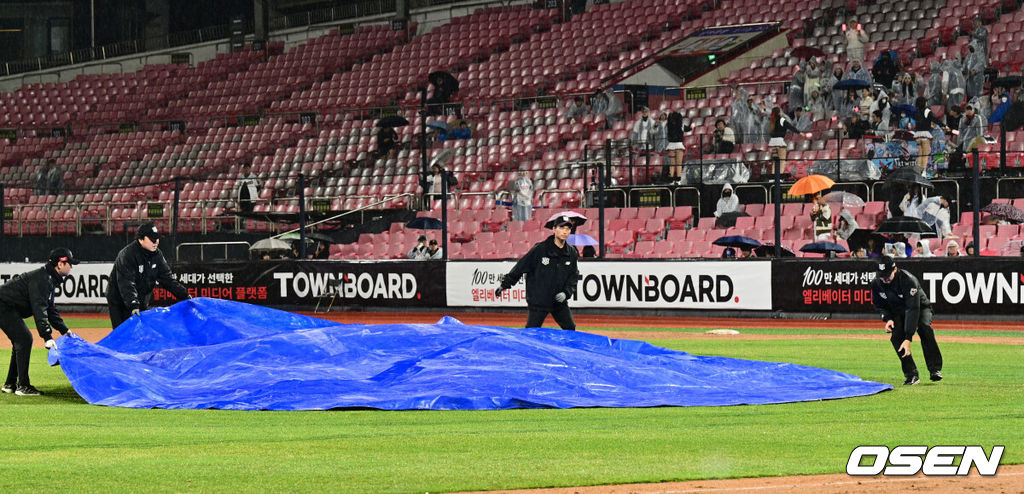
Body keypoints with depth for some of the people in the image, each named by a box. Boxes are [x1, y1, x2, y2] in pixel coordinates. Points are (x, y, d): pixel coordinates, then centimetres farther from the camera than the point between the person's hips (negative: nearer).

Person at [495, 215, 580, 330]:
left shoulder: (571, 253, 2)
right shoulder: (540, 249, -11)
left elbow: (574, 277, 11)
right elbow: (521, 266, -6)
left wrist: (566, 293, -5)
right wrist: (504, 284, -5)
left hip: (559, 301, 4)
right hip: (538, 300, -4)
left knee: (570, 329, 3)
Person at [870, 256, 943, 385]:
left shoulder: (908, 280, -34)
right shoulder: (876, 283, -17)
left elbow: (913, 310, -39)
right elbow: (878, 305, 3)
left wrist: (908, 338, -45)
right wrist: (887, 319, -18)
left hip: (920, 308, -4)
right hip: (897, 313, 4)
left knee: (924, 328, -34)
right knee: (896, 336, -24)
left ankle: (935, 369, -29)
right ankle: (911, 375, -15)